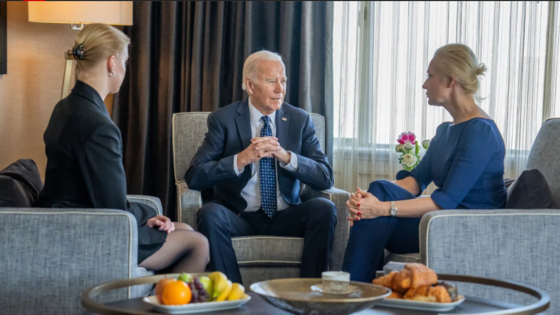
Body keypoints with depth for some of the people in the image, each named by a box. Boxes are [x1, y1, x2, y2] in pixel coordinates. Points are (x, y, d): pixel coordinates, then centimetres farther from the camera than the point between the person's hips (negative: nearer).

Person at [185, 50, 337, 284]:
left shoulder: (300, 120, 4)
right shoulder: (223, 119, -2)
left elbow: (325, 178, -4)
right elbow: (194, 177, -12)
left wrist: (286, 156, -20)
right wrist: (241, 159, -25)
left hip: (285, 217, 2)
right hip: (239, 216, -2)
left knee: (324, 208, -25)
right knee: (210, 213, -31)